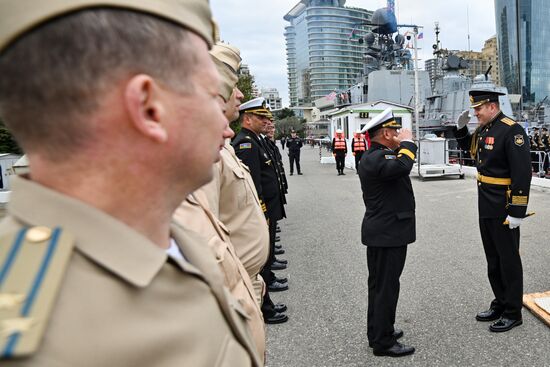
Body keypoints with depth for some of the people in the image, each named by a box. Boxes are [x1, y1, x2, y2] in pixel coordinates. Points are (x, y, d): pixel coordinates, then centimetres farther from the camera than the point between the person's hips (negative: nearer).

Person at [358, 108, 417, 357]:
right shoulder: (375, 158, -22)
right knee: (386, 287, 0)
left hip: (383, 232, 11)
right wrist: (407, 142, -21)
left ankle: (378, 332, 33)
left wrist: (403, 145, 8)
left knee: (379, 285, 19)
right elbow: (402, 166, -38)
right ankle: (383, 342, 13)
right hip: (387, 233, -11)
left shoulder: (377, 155, 12)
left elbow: (399, 166, 17)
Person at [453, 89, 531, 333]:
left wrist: (517, 212, -23)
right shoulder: (483, 130, 9)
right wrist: (461, 128, 11)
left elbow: (522, 173, -22)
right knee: (492, 260, 17)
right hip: (485, 207, 9)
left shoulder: (512, 131, -17)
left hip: (504, 210, -8)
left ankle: (513, 313, 18)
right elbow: (469, 147, 30)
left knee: (508, 260, 4)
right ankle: (500, 304, 32)